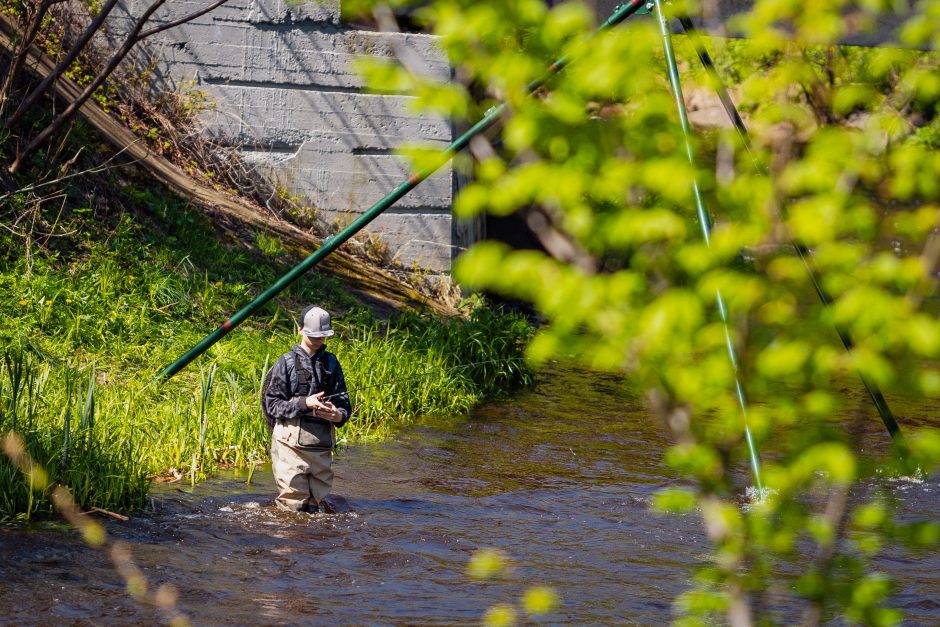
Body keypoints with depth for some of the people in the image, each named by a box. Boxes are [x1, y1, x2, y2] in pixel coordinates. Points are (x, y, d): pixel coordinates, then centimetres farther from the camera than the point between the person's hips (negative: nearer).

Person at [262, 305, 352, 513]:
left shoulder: (330, 362, 13)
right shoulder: (287, 362, 0)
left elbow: (343, 400, 14)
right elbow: (272, 404, -4)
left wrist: (339, 415, -10)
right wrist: (304, 404, -17)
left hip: (322, 443, 4)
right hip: (292, 442, -4)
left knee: (316, 506, 7)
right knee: (293, 505, -7)